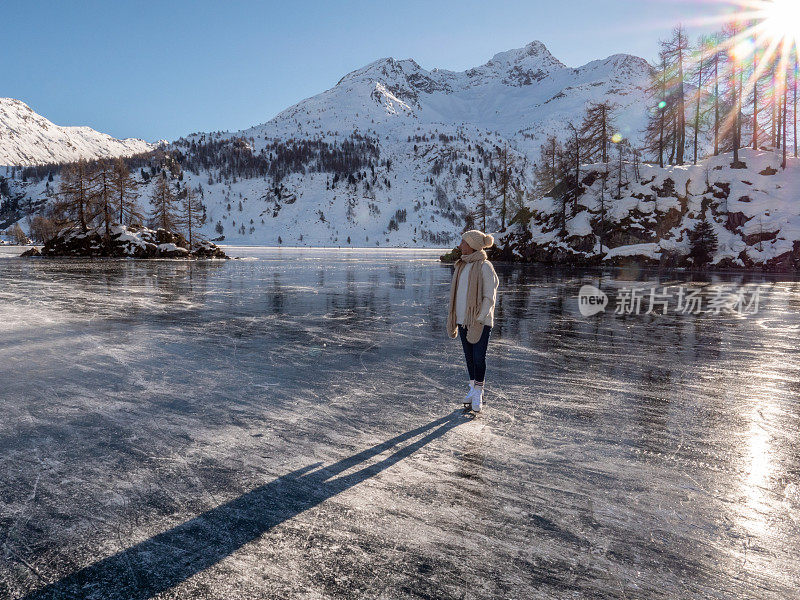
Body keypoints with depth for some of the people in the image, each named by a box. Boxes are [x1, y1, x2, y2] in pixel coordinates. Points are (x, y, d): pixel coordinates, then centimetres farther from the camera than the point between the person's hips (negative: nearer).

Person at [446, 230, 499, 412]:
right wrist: (454, 318, 15)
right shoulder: (461, 266, 11)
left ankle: (478, 394, 7)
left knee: (479, 357, -5)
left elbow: (490, 297, -12)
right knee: (469, 356, 12)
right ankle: (473, 389, 24)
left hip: (481, 321, -7)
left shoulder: (484, 267, -11)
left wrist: (479, 320, -17)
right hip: (463, 319, 7)